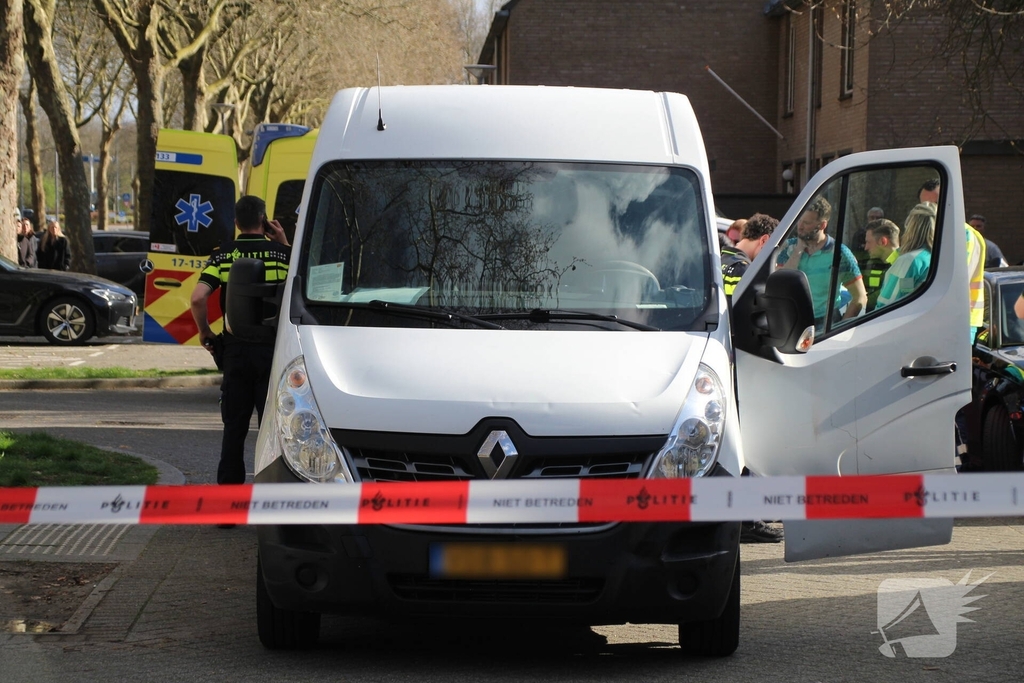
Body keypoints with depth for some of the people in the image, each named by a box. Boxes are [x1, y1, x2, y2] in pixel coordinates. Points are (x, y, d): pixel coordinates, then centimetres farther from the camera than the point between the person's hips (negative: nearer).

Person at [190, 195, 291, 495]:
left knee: (234, 425, 10)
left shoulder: (224, 254, -1)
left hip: (236, 347, 2)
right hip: (272, 347, -2)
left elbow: (198, 297, -11)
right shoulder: (280, 252, -5)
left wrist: (205, 333, 4)